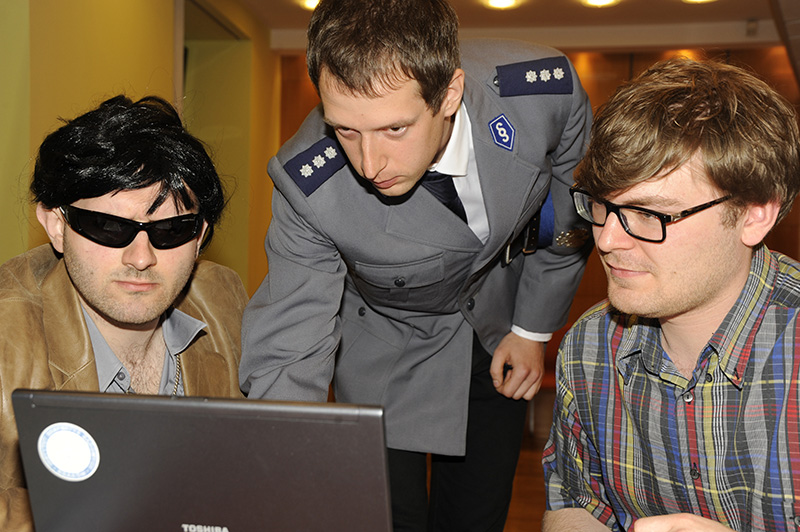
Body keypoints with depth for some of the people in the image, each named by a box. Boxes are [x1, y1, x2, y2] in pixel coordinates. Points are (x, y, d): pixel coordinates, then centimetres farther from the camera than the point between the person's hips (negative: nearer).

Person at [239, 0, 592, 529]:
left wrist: (534, 328, 0)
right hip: (384, 346, -2)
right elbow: (287, 362, -27)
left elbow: (569, 211, -7)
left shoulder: (546, 92, -29)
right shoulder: (306, 185, -33)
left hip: (496, 328, 2)